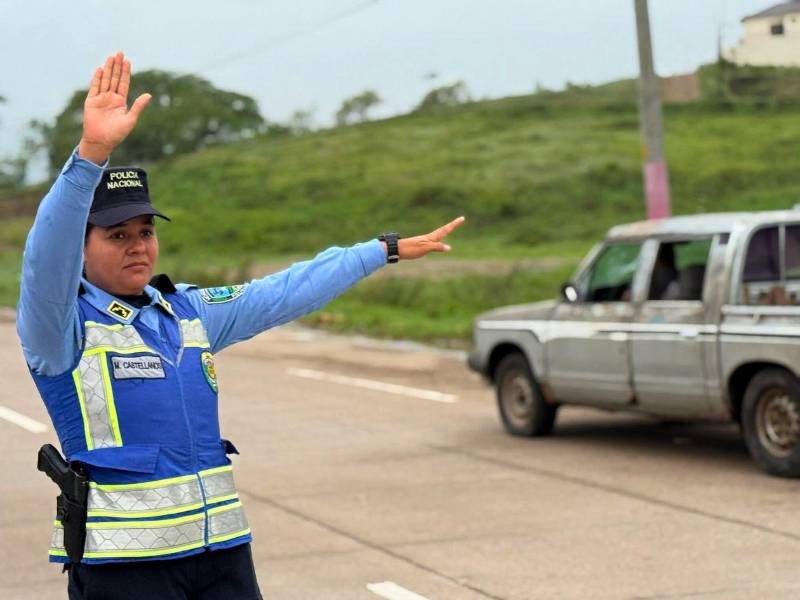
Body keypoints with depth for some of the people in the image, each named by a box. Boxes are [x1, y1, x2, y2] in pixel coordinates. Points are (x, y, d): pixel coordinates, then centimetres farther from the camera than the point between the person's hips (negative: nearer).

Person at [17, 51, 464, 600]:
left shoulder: (190, 312, 14)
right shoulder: (63, 324, -6)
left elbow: (282, 294, 23)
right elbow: (46, 261, -25)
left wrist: (386, 249, 26)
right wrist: (91, 153, -39)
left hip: (222, 549, 6)